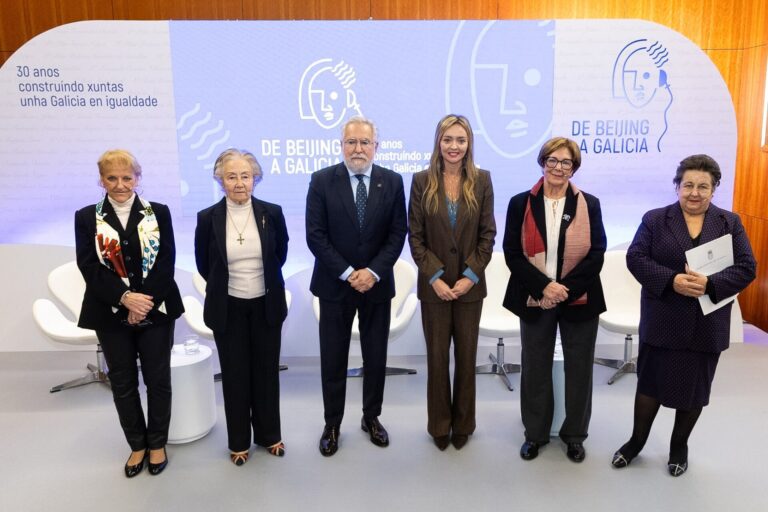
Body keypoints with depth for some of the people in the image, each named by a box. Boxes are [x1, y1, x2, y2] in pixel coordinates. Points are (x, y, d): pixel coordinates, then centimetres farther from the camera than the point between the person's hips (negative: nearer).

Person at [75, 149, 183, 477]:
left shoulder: (158, 213, 2)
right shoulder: (86, 218, 3)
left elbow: (167, 261, -5)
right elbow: (89, 268, -6)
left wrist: (146, 302, -16)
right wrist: (125, 298, -20)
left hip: (155, 311, 0)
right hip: (112, 314, 1)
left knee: (157, 379, 8)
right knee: (123, 383, 11)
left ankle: (157, 444, 26)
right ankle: (137, 445, 28)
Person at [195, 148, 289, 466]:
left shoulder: (272, 213, -8)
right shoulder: (207, 218, -9)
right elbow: (203, 263, 6)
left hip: (266, 304, 1)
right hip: (228, 308, 0)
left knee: (267, 371, 13)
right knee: (234, 374, 10)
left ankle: (268, 434, 31)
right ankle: (239, 441, 28)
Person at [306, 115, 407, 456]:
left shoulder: (392, 181, 0)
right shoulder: (322, 180, -5)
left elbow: (397, 233, -2)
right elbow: (315, 235, -9)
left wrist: (373, 271, -14)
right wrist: (347, 273, -15)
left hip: (377, 284, 2)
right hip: (334, 284, -1)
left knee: (376, 357, 12)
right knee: (332, 359, 8)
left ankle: (371, 418, 32)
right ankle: (332, 424, 25)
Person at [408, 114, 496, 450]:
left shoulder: (481, 180, 1)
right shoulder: (422, 181, -2)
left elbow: (488, 234, 0)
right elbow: (415, 236, -3)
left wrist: (470, 276, -10)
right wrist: (435, 277, -11)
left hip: (470, 284, 1)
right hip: (434, 285, -1)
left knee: (466, 356, 10)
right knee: (437, 357, 8)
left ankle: (463, 425, 28)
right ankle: (439, 425, 26)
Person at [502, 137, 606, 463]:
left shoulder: (589, 205, 2)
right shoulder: (521, 203, 0)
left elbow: (596, 255, -3)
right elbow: (513, 254, -5)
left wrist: (565, 288, -14)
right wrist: (543, 287, -16)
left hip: (579, 300, 1)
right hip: (535, 300, 0)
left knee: (579, 368, 10)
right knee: (535, 367, 10)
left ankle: (574, 434, 29)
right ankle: (535, 433, 28)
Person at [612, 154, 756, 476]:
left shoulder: (730, 223, 4)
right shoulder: (655, 219, 0)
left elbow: (746, 268, -2)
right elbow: (635, 258, -8)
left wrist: (710, 284, -20)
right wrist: (671, 281, -22)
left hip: (707, 326, 2)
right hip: (662, 323, -1)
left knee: (694, 388, 12)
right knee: (650, 382, 8)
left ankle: (679, 445, 32)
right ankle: (637, 440, 26)